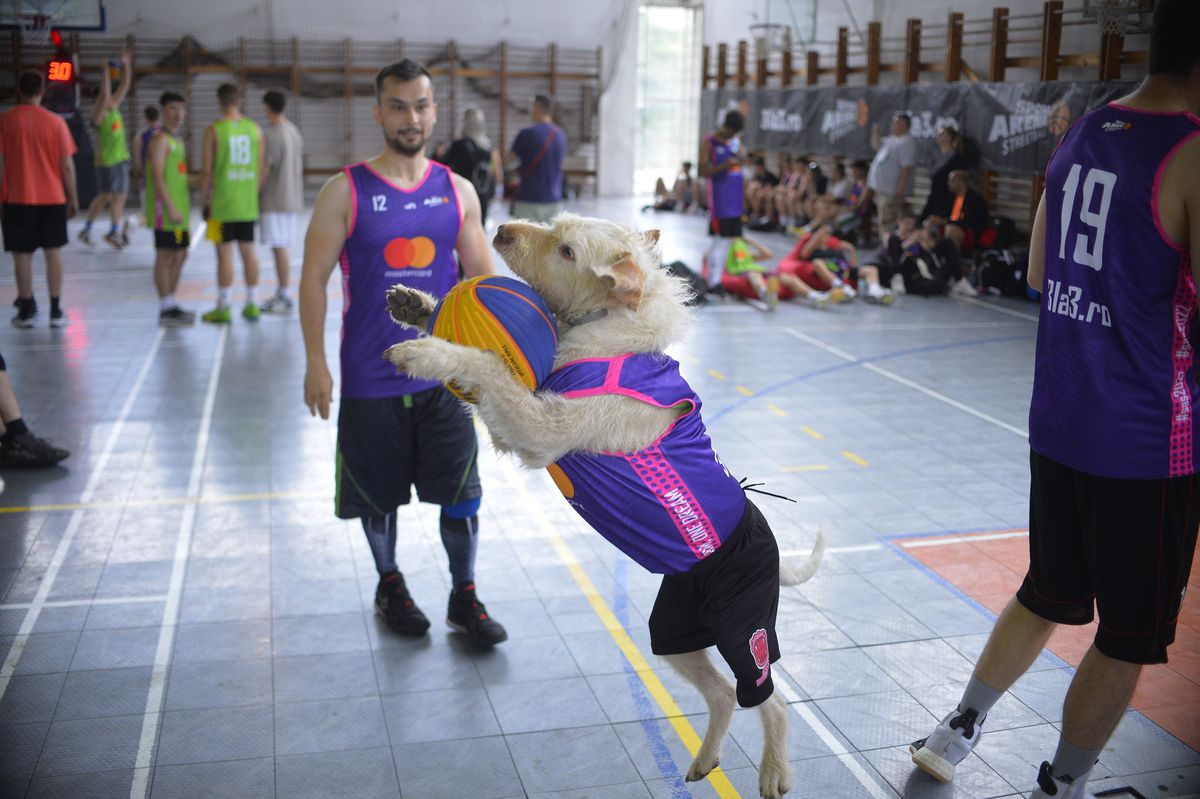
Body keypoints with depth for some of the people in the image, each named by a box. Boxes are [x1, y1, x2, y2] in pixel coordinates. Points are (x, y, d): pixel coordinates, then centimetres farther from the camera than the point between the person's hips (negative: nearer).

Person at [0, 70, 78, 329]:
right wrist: (73, 198, 7)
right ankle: (55, 310, 4)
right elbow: (67, 165, -2)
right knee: (53, 252, 6)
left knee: (22, 254, 6)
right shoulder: (55, 122, -2)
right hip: (52, 198, 1)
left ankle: (27, 310, 9)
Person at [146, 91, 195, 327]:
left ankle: (171, 304, 22)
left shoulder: (177, 140, 18)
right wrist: (171, 208, -24)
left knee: (180, 255, 13)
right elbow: (157, 176, -19)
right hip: (165, 209, -9)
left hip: (179, 208, 9)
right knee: (165, 256, -6)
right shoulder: (160, 139, -11)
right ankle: (166, 310, -3)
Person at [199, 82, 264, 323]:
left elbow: (207, 171, -7)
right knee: (248, 250, 10)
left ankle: (223, 308, 5)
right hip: (248, 204, 4)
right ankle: (251, 305, 15)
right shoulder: (255, 129, 4)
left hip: (222, 204, -4)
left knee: (224, 253, 0)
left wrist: (204, 202, 1)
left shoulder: (213, 130, -7)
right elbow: (261, 169, 6)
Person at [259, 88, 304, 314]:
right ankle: (281, 294, 21)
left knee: (279, 247, -5)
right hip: (291, 199, 8)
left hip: (274, 200, -8)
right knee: (283, 247, 14)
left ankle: (285, 297, -3)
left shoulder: (270, 134, -15)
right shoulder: (294, 131, 11)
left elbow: (264, 169, -15)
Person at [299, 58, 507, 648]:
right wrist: (316, 365, -9)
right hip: (371, 379, -2)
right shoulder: (345, 192, -5)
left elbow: (482, 277, 8)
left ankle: (464, 597, 21)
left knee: (462, 494, 2)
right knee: (378, 495, 13)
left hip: (445, 374, 2)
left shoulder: (457, 191, 3)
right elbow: (314, 279, -4)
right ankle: (389, 585, 35)